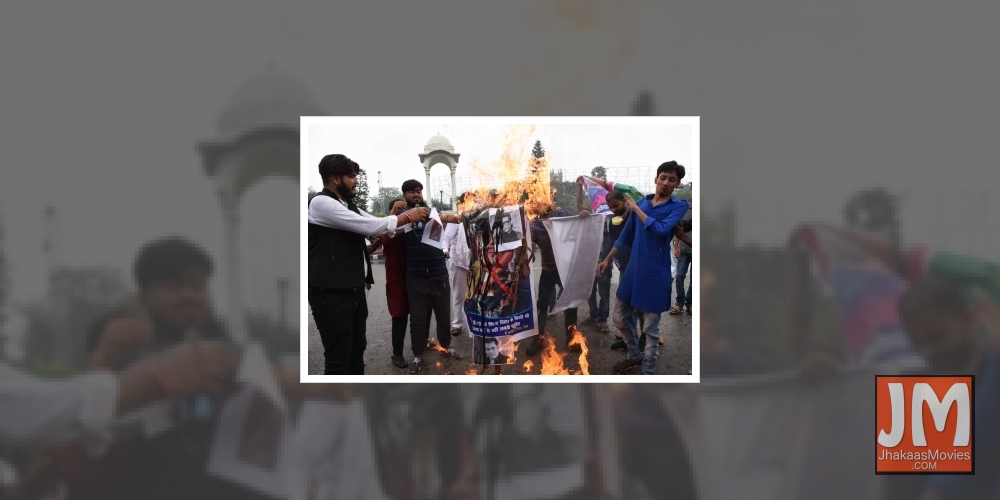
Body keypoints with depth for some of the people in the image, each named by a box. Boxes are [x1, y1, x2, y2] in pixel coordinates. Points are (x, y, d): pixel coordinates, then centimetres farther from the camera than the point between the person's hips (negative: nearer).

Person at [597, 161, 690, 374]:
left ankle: (648, 372, 15)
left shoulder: (679, 206, -6)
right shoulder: (640, 203, 7)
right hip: (633, 271, 5)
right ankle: (634, 355, 37)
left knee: (650, 328, 3)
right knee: (620, 318, 14)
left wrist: (636, 209, -14)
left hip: (656, 274, -5)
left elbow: (660, 229, -23)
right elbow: (625, 236, 17)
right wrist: (607, 259, 17)